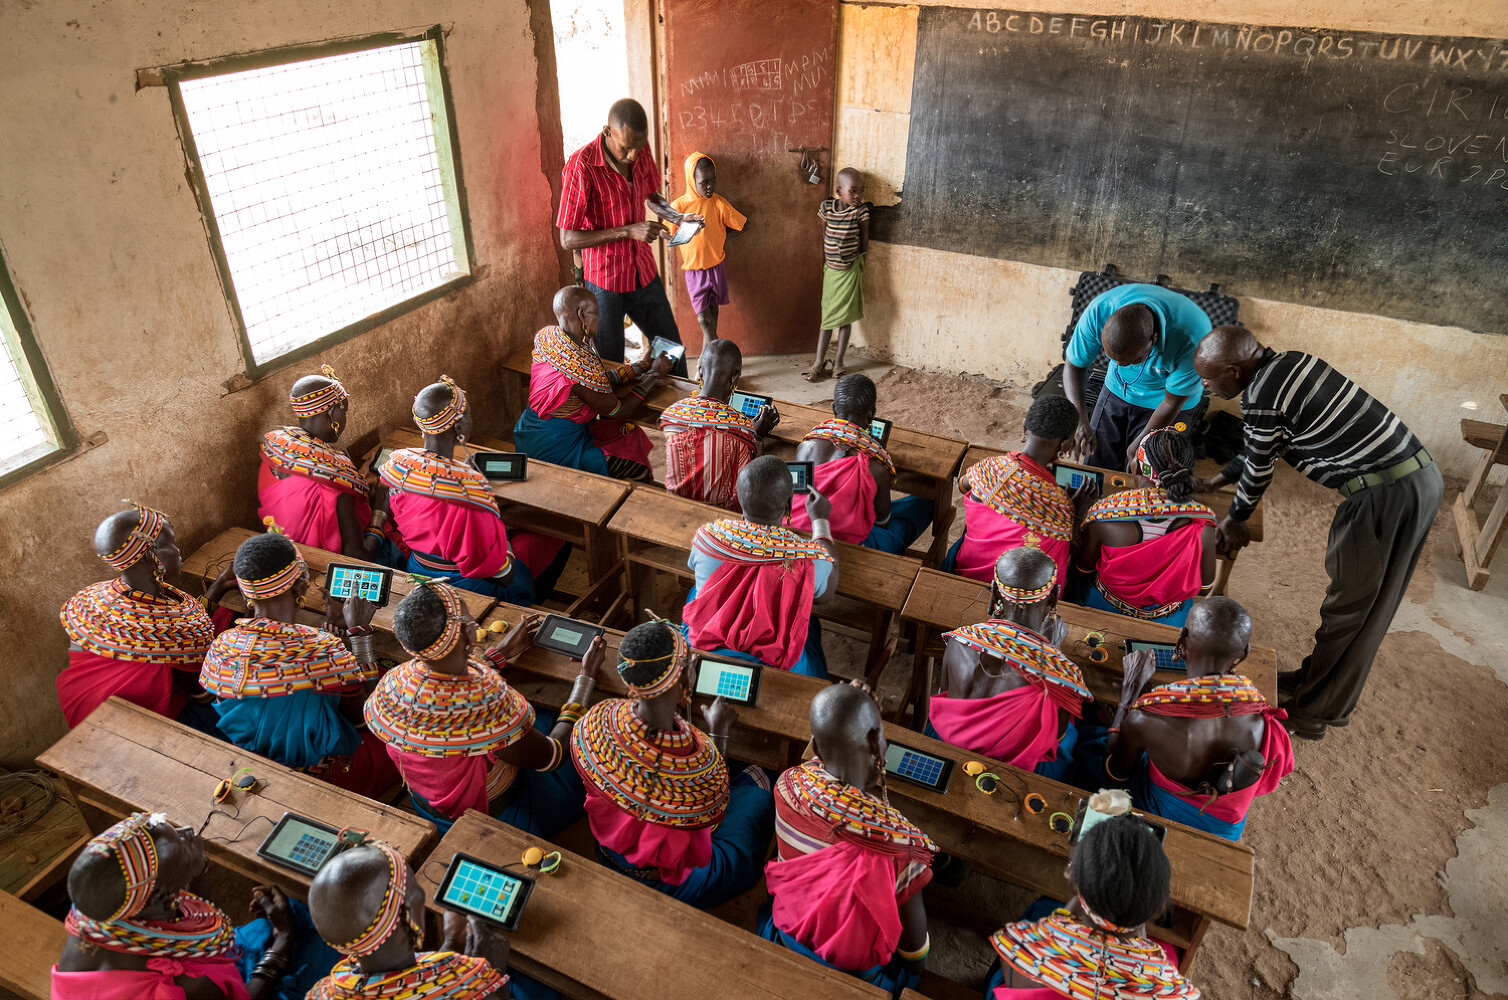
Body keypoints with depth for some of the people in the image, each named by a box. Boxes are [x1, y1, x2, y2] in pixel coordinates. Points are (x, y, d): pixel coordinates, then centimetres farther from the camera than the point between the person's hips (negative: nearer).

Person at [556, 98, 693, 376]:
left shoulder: (641, 151, -4)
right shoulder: (581, 166, -23)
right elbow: (568, 239, -21)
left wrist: (678, 217, -6)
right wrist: (628, 231, -26)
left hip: (643, 272, 6)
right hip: (604, 280, -5)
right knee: (610, 366, 5)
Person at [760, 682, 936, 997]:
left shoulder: (789, 785, -25)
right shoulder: (895, 838, -37)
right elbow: (914, 940, -20)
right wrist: (916, 967, 3)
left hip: (783, 937, 4)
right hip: (855, 972, -4)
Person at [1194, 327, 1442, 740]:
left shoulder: (1261, 398, -18)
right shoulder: (1288, 361, 9)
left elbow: (1259, 470, -4)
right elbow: (1262, 446, 23)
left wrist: (1235, 519, 14)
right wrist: (1221, 478, 32)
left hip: (1386, 497, -9)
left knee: (1350, 610, 5)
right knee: (1365, 604, 21)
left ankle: (1311, 714, 20)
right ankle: (1315, 680, 37)